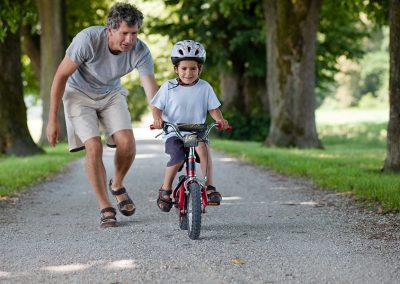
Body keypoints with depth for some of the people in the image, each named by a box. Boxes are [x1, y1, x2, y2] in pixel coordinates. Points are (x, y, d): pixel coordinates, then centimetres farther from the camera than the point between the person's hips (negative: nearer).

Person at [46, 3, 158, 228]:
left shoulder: (141, 51, -24)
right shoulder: (88, 39, -32)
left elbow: (151, 89, -27)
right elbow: (61, 76, -21)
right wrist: (53, 120, -18)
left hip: (111, 94, 3)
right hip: (80, 93, -3)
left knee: (127, 143, -16)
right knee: (94, 147, -18)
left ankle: (117, 185, 14)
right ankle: (106, 209, -7)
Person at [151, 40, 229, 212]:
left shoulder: (205, 88, 3)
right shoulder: (168, 87, 0)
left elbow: (213, 109, 5)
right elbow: (156, 107, 3)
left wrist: (220, 120, -15)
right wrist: (158, 119, -17)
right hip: (173, 133, -1)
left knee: (202, 146, -32)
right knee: (177, 157, -27)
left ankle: (210, 187, -27)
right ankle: (165, 190, -4)